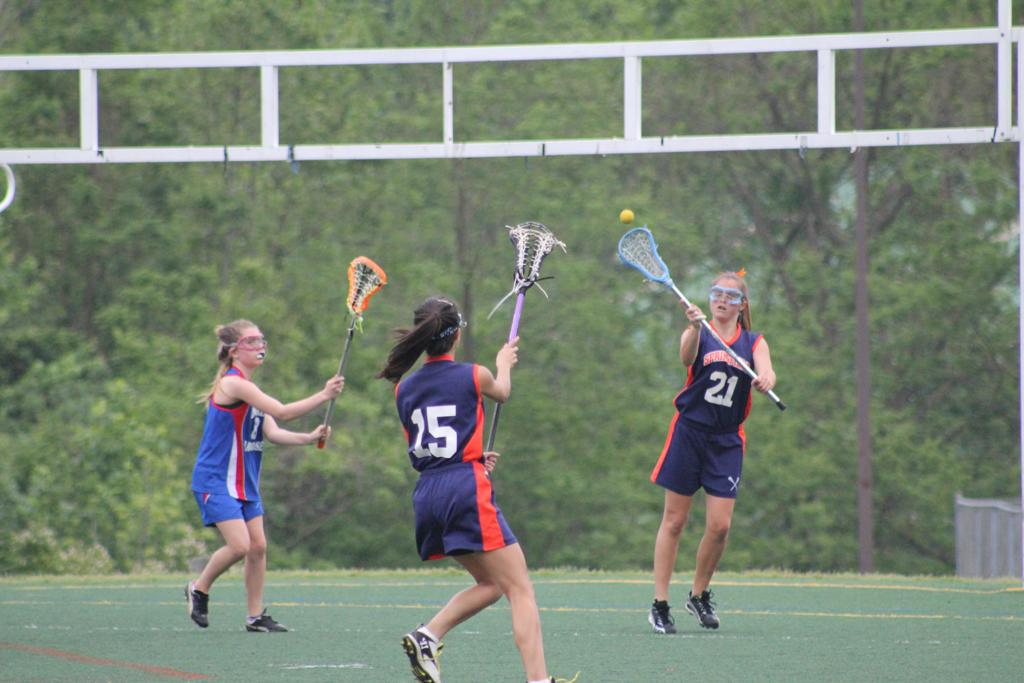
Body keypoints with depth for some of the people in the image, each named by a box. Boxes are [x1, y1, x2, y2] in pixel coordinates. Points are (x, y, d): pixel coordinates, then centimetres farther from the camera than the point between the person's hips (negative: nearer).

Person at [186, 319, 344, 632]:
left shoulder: (248, 388, 14)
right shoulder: (232, 383, -17)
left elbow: (272, 432, 5)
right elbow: (281, 412, -23)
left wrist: (309, 438, -10)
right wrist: (323, 396, -21)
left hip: (245, 483, 9)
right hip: (216, 481, -9)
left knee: (258, 546, 4)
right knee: (239, 545, -17)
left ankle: (256, 616, 11)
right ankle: (199, 589, 6)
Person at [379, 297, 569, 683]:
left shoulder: (404, 389, 10)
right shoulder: (473, 376, -2)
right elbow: (502, 393, 23)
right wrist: (505, 363, 44)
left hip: (427, 494, 6)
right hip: (468, 491, -6)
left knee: (489, 584, 21)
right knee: (520, 591, -6)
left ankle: (426, 636, 2)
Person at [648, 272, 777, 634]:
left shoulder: (754, 342, 8)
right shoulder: (698, 333, 1)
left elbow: (767, 373, -11)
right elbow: (686, 356, -22)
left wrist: (765, 380, -36)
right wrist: (696, 327, -44)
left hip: (727, 441, 2)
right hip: (689, 433, -2)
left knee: (720, 526, -5)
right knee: (673, 522, 0)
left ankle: (699, 596, 18)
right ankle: (659, 605, 5)